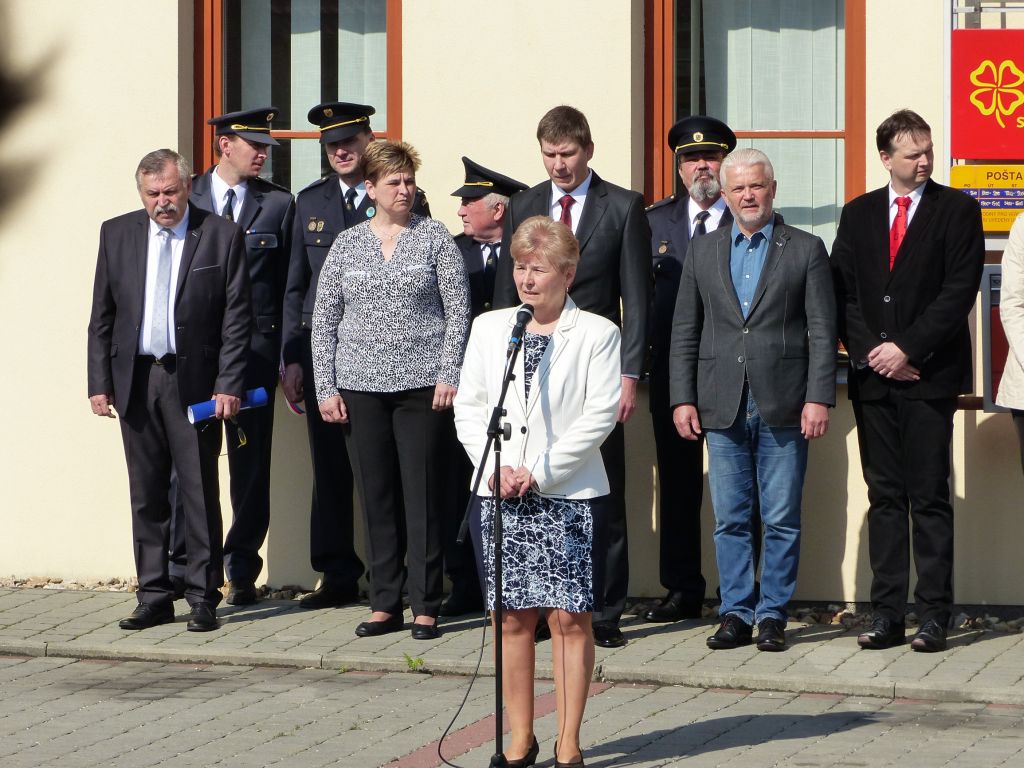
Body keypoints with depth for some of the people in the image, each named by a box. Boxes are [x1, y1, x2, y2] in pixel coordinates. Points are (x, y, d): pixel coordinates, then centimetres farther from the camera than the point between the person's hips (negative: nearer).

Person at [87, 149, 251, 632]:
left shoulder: (222, 236, -1)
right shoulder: (117, 234, 8)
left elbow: (237, 317, -3)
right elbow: (101, 316, 9)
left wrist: (229, 385, -10)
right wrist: (99, 383, 2)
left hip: (195, 381, -3)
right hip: (135, 380, 3)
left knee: (200, 493, -1)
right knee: (146, 496, 8)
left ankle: (203, 598, 5)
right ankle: (154, 597, 15)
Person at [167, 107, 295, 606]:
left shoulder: (278, 204, 6)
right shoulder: (186, 199, 6)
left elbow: (289, 284, 5)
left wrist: (287, 357, 0)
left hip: (254, 347, 0)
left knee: (251, 462, 3)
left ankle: (242, 571, 11)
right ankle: (181, 567, 9)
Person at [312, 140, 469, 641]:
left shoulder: (435, 238, 2)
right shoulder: (347, 244, 8)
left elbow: (458, 312, 0)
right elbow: (323, 319, 9)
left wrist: (449, 375, -8)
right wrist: (326, 387, 1)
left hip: (421, 386, -2)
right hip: (360, 387, 2)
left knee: (421, 496, -2)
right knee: (376, 498, 5)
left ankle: (426, 607, 3)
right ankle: (384, 604, 12)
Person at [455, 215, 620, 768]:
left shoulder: (596, 334, -1)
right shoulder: (489, 328, 10)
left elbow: (600, 415, -7)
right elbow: (469, 406, 8)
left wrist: (541, 472, -12)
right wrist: (496, 467, -7)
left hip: (571, 494, -3)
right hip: (499, 494, 3)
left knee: (570, 616, -2)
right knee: (513, 617, 5)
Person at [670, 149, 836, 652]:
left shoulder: (806, 250, 3)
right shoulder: (703, 251, 11)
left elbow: (822, 331, 0)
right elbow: (684, 332, 11)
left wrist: (818, 398, -8)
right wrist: (682, 399, 3)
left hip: (783, 407, -2)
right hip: (722, 407, 2)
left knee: (782, 520, 1)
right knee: (730, 520, 5)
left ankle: (772, 615, 8)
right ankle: (736, 614, 12)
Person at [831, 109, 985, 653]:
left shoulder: (957, 210, 2)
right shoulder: (858, 214, 13)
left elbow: (959, 291, -6)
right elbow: (842, 292, 10)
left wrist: (907, 348, -11)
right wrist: (870, 352, -5)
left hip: (928, 376, -3)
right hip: (873, 378, 3)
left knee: (930, 499, -3)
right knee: (885, 496, 5)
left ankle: (933, 615, -1)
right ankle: (887, 615, 7)